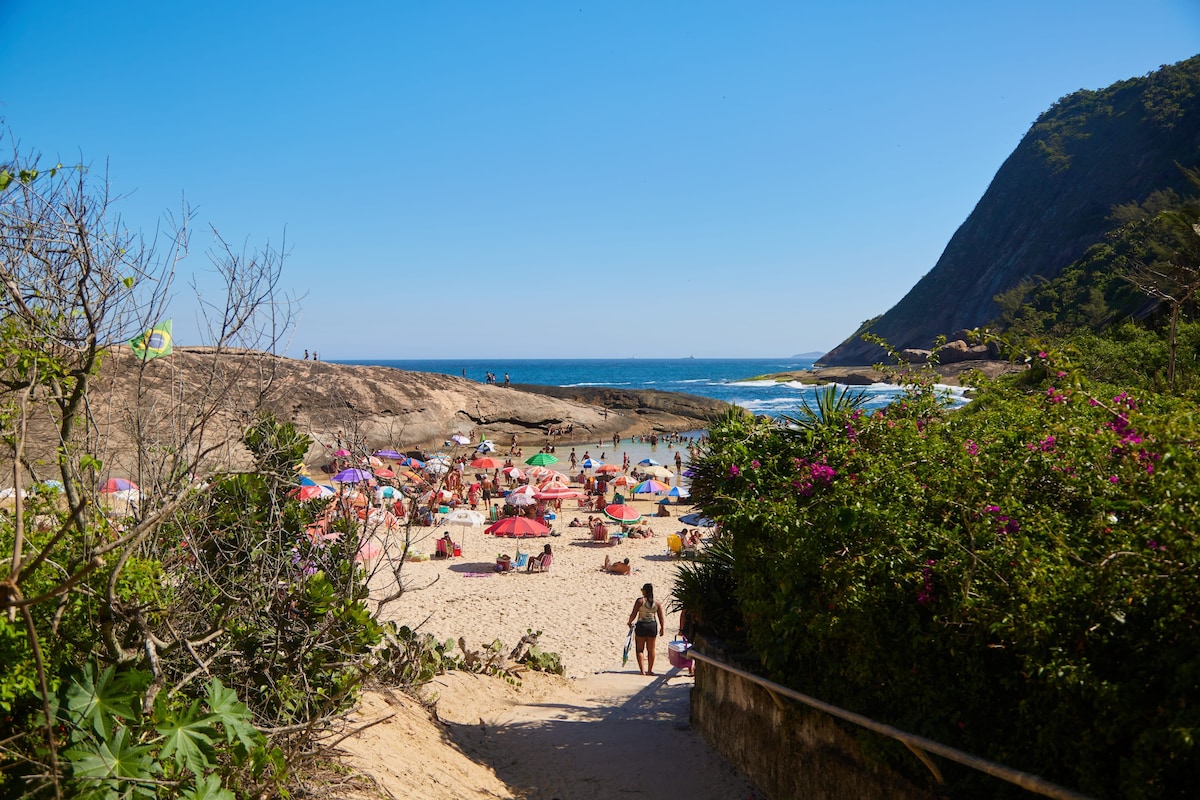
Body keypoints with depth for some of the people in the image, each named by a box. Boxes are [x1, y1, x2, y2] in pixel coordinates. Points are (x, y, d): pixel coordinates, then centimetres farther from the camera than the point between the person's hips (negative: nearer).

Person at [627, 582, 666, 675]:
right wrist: (662, 628, 13)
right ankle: (650, 670, 23)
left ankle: (642, 671, -2)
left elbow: (633, 614, -10)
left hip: (641, 625, -3)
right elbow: (661, 618, 2)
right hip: (652, 626, 3)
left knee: (640, 649, 7)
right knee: (651, 650, 15)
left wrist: (630, 622, 7)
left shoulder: (640, 601, -10)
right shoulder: (657, 603, 0)